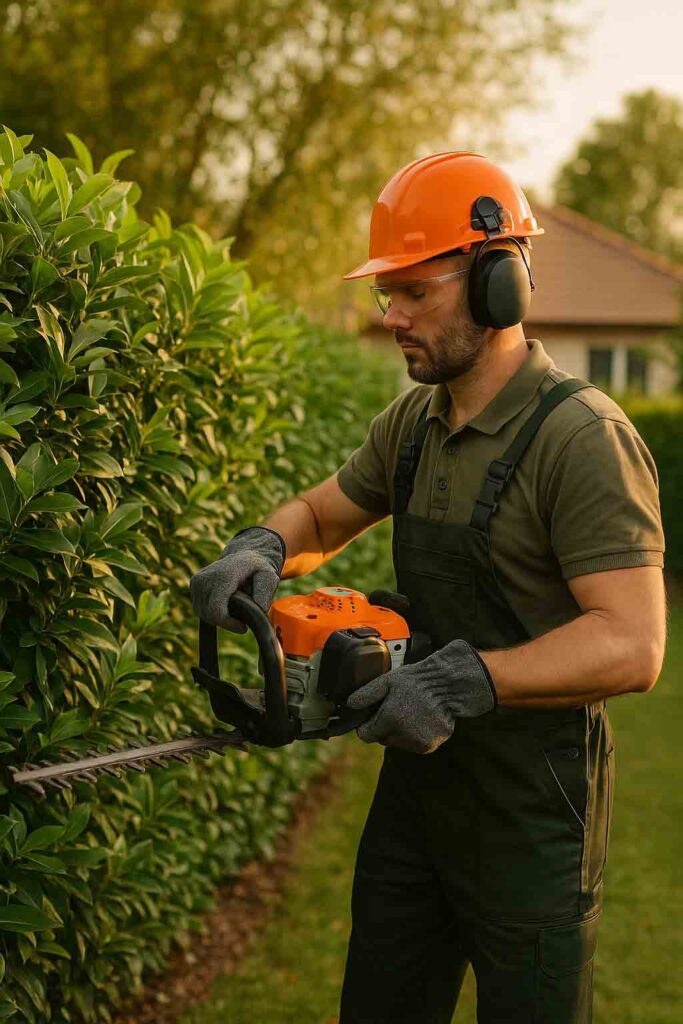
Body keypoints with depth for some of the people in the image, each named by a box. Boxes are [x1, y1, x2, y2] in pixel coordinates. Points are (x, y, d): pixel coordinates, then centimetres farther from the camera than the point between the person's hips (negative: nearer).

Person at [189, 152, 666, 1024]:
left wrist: (470, 680, -32)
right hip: (417, 780, 8)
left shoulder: (581, 437, -20)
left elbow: (631, 647, -25)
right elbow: (320, 516, 18)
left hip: (531, 810, -7)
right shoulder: (416, 421, 5)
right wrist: (262, 549, -5)